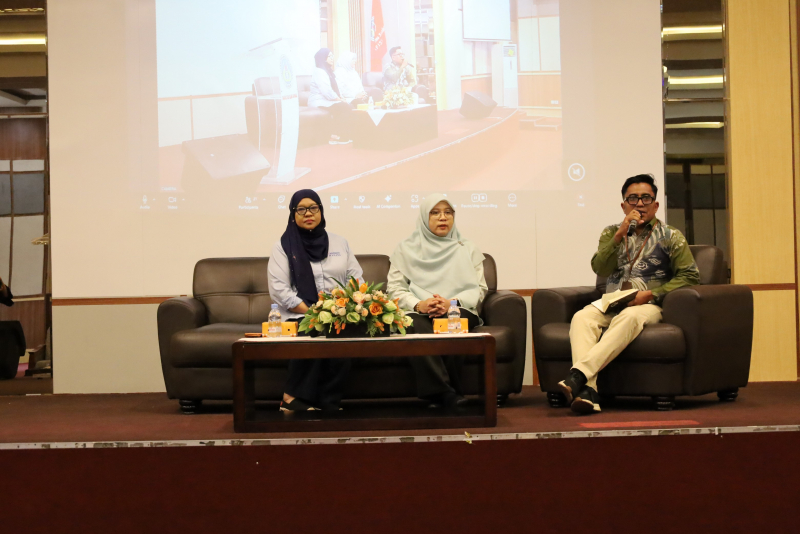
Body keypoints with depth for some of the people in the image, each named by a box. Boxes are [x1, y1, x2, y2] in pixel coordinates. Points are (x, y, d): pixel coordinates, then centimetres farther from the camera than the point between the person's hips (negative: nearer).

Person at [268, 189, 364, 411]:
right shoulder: (283, 246, 4)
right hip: (300, 317, -2)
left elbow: (356, 279, 13)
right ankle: (294, 398, -23)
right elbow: (279, 290, -6)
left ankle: (325, 404, -23)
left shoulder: (339, 243, 16)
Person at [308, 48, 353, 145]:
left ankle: (337, 135, -13)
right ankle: (340, 136, -16)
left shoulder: (328, 72, 20)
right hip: (319, 102, -9)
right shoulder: (319, 72, -12)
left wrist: (341, 98, 0)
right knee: (346, 108, -22)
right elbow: (327, 91, -22)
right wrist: (339, 99, -14)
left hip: (327, 101, 9)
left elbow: (335, 89, 18)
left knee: (347, 107, -12)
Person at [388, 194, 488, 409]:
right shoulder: (405, 249, 18)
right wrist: (418, 304, -13)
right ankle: (446, 393, -42)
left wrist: (452, 302, -12)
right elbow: (394, 289, 8)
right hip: (417, 311, 0)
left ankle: (438, 395, -31)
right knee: (416, 327, -37)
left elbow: (479, 289, 9)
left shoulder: (468, 249, 20)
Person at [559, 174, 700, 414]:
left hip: (648, 305, -3)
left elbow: (690, 276, 1)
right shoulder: (611, 233, 19)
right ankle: (588, 390, -48)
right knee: (582, 317, -32)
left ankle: (578, 374, -51)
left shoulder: (670, 237, 11)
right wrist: (620, 234, -9)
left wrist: (651, 294, -9)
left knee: (629, 318, -40)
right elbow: (600, 269, 2)